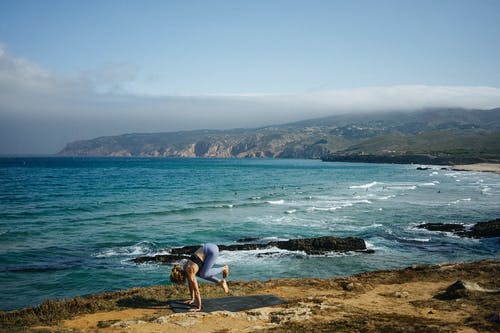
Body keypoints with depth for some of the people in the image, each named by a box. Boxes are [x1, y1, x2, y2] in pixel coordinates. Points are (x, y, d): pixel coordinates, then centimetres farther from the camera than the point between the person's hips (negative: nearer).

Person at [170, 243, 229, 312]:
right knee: (198, 273, 5)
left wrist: (199, 308, -16)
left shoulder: (189, 272, -20)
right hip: (205, 250, 8)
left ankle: (223, 269, 6)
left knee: (203, 274, -13)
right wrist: (192, 299, 25)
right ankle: (220, 282, 13)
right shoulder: (184, 270, 2)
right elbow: (190, 284, 18)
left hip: (212, 250, -8)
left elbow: (196, 291, -19)